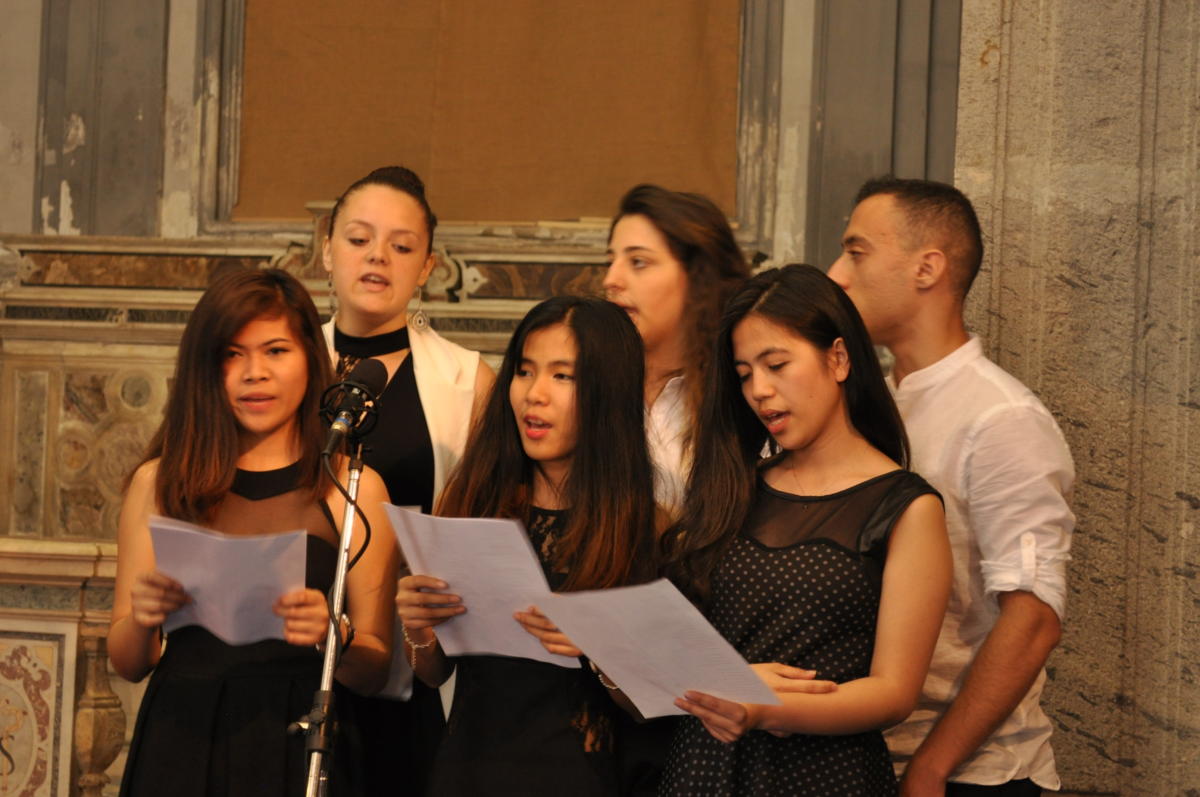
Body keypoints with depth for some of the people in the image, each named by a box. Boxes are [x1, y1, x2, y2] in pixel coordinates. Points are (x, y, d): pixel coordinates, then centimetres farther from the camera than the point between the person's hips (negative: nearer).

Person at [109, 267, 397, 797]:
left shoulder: (353, 487, -1)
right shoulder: (159, 484, 3)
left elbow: (374, 672, -1)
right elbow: (127, 665, 7)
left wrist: (334, 635, -21)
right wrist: (141, 620, -13)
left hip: (296, 752, -1)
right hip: (181, 745, 1)